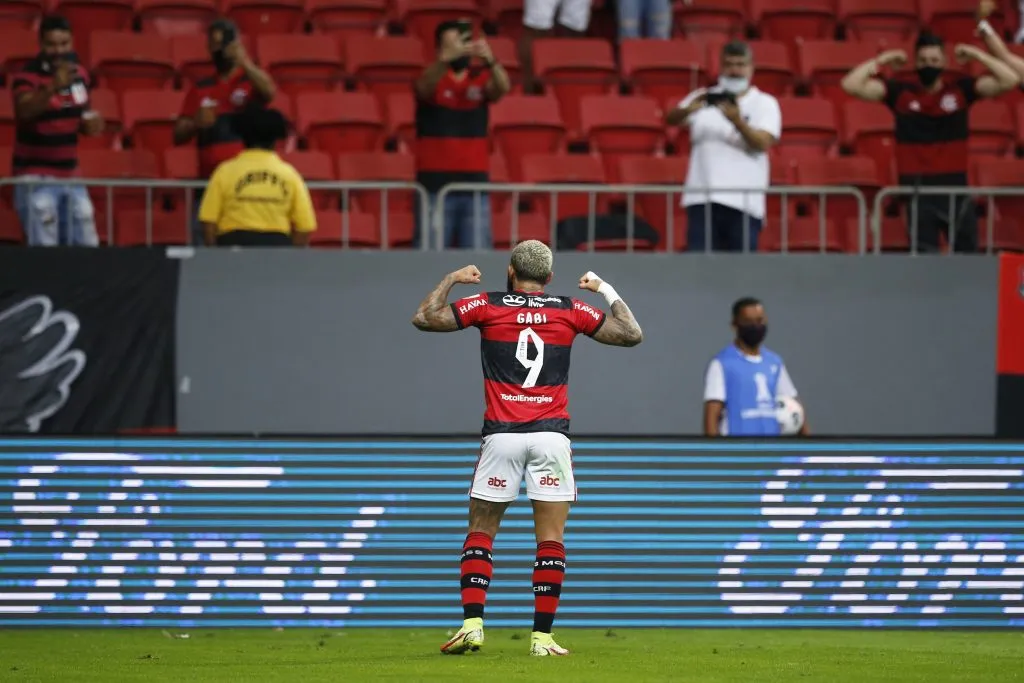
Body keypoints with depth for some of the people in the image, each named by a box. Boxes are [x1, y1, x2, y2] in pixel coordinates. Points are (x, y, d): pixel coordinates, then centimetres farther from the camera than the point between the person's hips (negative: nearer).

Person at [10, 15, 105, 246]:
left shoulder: (79, 74, 5)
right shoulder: (26, 77, -16)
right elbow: (25, 110, -37)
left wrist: (91, 123, -4)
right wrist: (53, 88, -55)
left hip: (70, 175, 7)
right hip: (36, 178, -7)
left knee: (87, 247, 10)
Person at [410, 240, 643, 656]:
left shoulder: (488, 306, 3)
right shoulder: (571, 311, 6)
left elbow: (424, 318, 8)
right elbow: (631, 334, 13)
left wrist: (451, 279, 23)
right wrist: (606, 290, 26)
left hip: (501, 434, 0)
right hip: (551, 435, 0)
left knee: (480, 532, 8)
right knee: (551, 538, 2)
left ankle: (472, 623, -5)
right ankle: (542, 636, -4)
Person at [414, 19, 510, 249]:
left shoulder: (480, 79, 6)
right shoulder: (432, 80, -1)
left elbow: (502, 87, -14)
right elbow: (424, 86, -24)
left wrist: (490, 61, -36)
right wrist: (445, 58, -44)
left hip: (475, 183, 2)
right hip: (435, 184, -2)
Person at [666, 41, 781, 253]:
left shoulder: (765, 104, 7)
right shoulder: (705, 98, 14)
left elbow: (762, 144, -9)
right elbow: (671, 119, -1)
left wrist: (737, 121, -28)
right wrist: (687, 110, -25)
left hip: (744, 202, -1)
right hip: (702, 199, 1)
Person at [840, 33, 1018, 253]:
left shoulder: (961, 87, -1)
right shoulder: (900, 90, -3)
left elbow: (1009, 80, -7)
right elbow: (851, 84, -9)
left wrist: (978, 55, -8)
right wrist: (881, 61, -9)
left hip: (955, 184, 1)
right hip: (916, 185, -1)